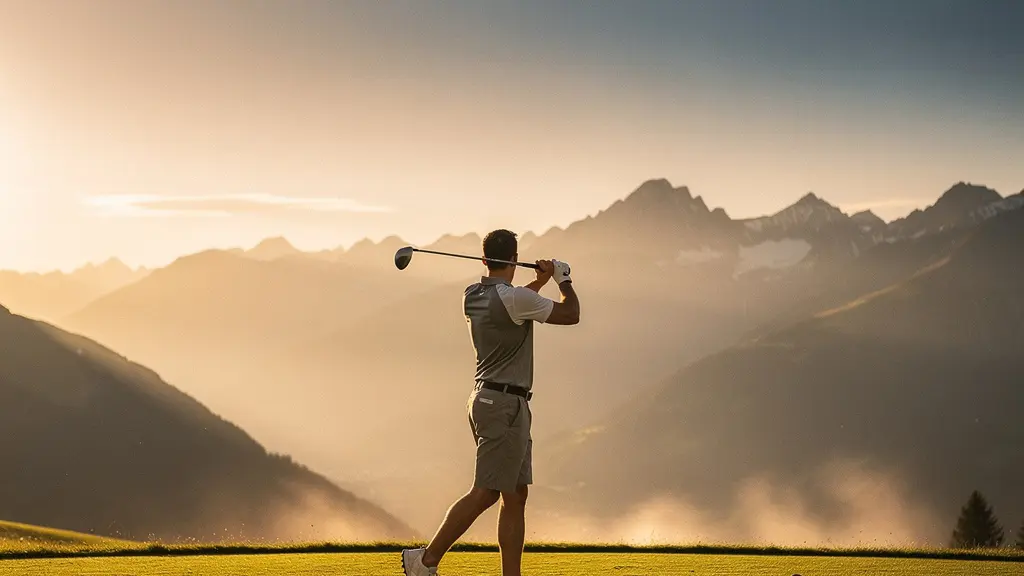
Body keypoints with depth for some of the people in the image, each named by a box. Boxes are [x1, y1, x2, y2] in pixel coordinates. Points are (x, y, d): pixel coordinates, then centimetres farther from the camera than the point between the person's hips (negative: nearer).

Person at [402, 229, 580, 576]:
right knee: (484, 494, -8)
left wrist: (540, 282, 26)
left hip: (487, 400, 9)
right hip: (505, 405, -9)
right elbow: (571, 314, -5)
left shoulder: (472, 296, 10)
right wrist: (564, 279, 11)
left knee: (516, 497, 8)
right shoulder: (515, 298, -15)